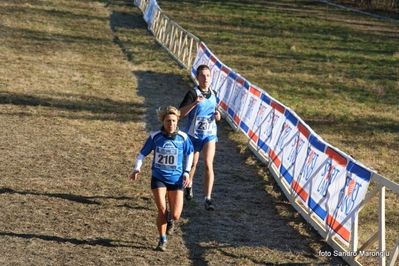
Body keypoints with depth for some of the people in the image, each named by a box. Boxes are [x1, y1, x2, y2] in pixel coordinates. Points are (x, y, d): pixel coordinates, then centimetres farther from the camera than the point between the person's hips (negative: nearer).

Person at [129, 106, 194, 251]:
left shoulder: (183, 137, -6)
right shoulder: (155, 137, -8)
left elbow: (190, 154, 10)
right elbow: (143, 153, 3)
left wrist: (187, 172, 2)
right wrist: (137, 168, -11)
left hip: (176, 179, 1)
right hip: (158, 178, -1)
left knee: (175, 216, -5)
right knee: (162, 210, -12)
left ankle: (169, 219, 34)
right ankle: (162, 239, 11)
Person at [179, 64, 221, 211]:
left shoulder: (213, 94, 4)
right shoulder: (192, 93, -14)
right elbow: (181, 112, -24)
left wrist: (217, 115, 0)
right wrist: (194, 103, -38)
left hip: (210, 134, 3)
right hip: (193, 134, -3)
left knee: (208, 165, -11)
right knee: (192, 163, 16)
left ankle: (208, 198, -11)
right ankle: (188, 185, 46)